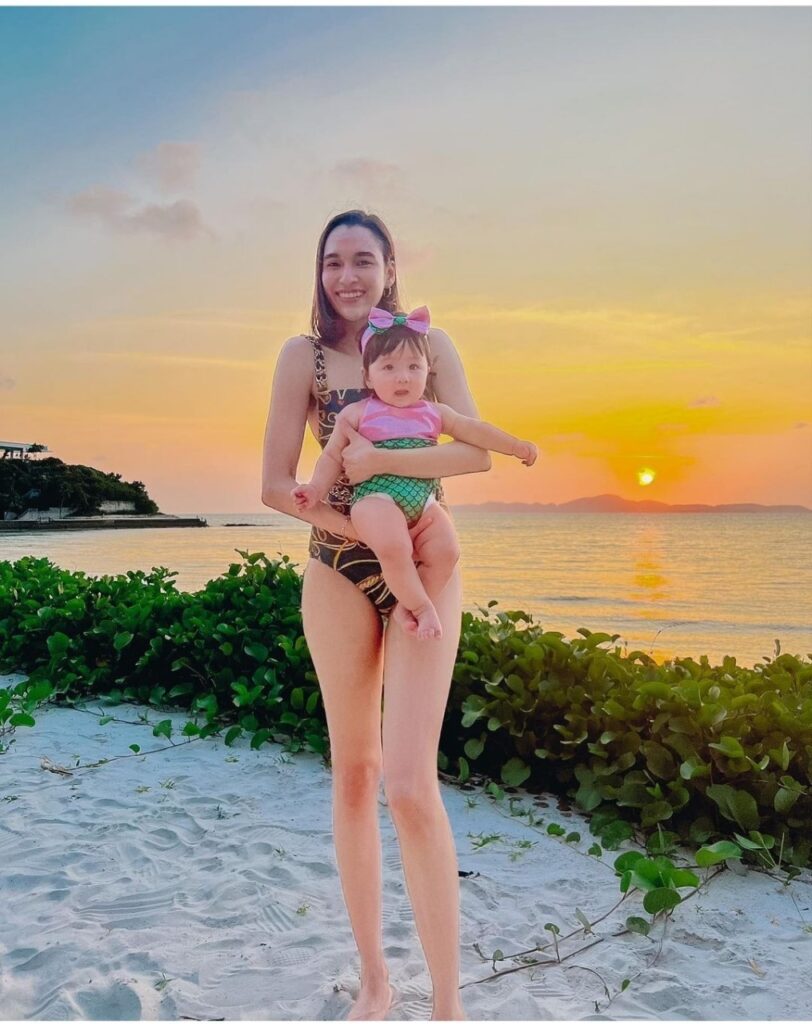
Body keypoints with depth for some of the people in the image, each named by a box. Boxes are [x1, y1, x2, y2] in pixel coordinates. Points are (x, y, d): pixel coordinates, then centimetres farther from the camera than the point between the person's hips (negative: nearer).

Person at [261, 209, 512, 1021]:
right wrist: (361, 527, -13)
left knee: (409, 786, -11)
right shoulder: (304, 356, 1)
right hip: (338, 573, 2)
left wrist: (375, 460, -18)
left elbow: (476, 452, -11)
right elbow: (275, 486, -5)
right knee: (352, 774, 10)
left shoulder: (429, 343, 1)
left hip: (424, 572, -1)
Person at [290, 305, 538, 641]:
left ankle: (407, 608, -2)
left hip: (424, 502, 5)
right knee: (394, 548, -31)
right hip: (377, 498, -4)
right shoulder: (357, 414, 5)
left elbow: (473, 430, 18)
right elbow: (333, 456, 8)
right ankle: (421, 606, -10)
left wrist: (515, 446, 14)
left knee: (446, 550, -17)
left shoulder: (434, 413, 15)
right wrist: (316, 489, -7)